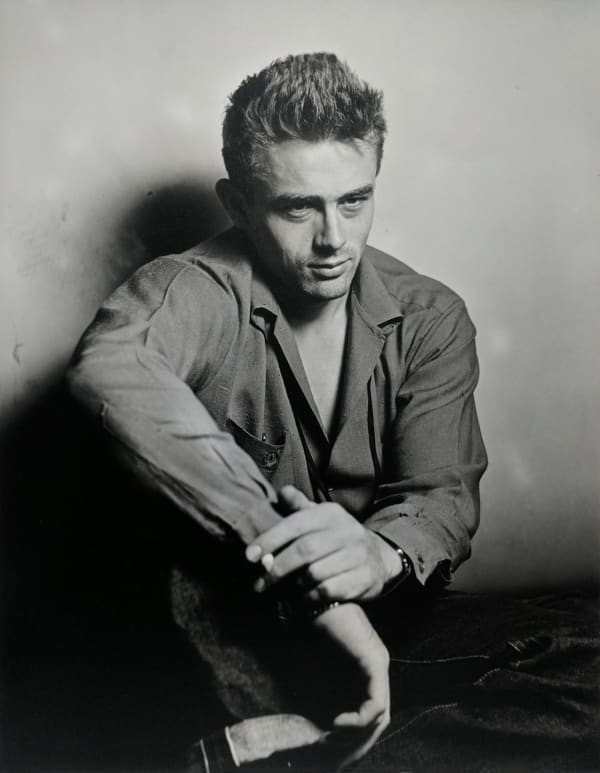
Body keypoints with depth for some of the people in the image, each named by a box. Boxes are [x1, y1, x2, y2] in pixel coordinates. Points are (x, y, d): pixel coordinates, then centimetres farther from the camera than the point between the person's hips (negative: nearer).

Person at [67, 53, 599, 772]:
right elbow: (107, 364, -34)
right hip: (227, 625, -5)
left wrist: (381, 553, -31)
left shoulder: (431, 319, 4)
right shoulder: (197, 291, -10)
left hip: (386, 619, 6)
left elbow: (444, 495, -5)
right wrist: (311, 582, -40)